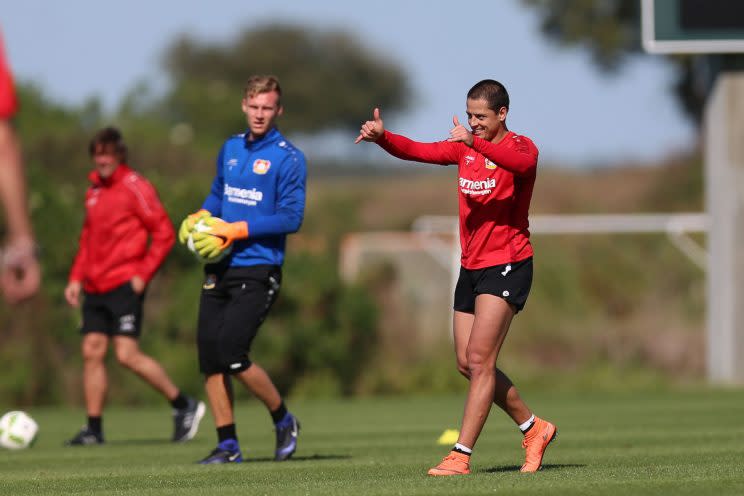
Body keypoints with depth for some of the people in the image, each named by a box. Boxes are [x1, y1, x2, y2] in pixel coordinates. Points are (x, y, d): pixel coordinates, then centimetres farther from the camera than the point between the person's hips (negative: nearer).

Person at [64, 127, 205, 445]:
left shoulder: (135, 188, -8)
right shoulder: (94, 190, 15)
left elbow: (164, 234, -10)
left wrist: (143, 274, -14)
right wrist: (76, 278, 15)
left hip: (124, 285, -8)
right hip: (96, 288, 8)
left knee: (127, 354, -13)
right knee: (91, 352, 3)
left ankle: (184, 406, 0)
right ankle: (94, 428, 8)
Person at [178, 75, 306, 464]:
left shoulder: (288, 158, -8)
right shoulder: (231, 148, 13)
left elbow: (291, 218, -13)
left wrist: (235, 231, -18)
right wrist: (199, 218, 4)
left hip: (257, 270, -6)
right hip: (219, 268, 7)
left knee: (231, 353, -15)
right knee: (209, 357, 0)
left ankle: (283, 421, 8)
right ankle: (227, 445, 8)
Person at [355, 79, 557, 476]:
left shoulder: (521, 146, -9)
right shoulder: (464, 147, 10)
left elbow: (523, 162, -34)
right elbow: (418, 151, -2)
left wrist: (475, 142, -48)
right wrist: (382, 138, -21)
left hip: (507, 265, -8)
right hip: (471, 266, 8)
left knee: (479, 359, -14)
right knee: (468, 364, 9)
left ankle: (460, 455, -14)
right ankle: (533, 428, 26)